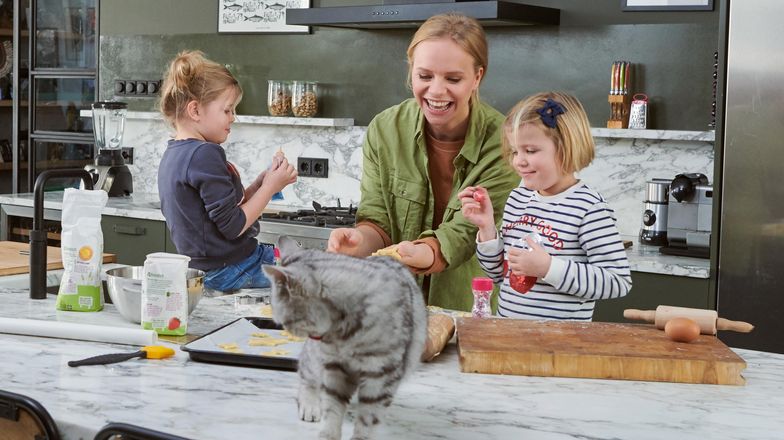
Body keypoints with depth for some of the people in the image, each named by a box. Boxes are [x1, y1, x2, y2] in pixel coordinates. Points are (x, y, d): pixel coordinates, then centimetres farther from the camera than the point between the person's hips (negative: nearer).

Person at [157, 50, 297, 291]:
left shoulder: (172, 154, 11)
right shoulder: (205, 155, -20)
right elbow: (233, 226, -20)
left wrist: (259, 184, 5)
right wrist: (269, 187, -9)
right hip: (233, 270, -10)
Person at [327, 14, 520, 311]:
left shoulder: (501, 141, -12)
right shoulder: (384, 130, -3)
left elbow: (466, 233, -16)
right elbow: (378, 222, -1)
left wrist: (424, 255, -37)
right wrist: (360, 241, -24)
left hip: (471, 305, -5)